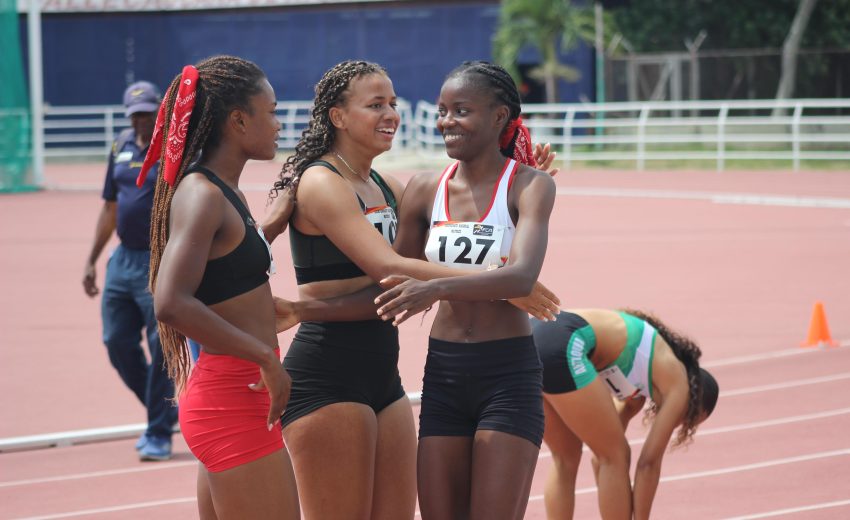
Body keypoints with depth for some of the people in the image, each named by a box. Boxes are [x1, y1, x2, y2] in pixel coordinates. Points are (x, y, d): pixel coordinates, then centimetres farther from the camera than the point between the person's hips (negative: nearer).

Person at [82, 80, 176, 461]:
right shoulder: (121, 147, 12)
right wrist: (91, 260, 19)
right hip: (123, 259, 7)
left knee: (161, 349, -5)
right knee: (118, 343, 7)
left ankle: (159, 435, 4)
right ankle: (164, 411, 24)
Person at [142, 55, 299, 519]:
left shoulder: (227, 194, 14)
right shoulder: (201, 196, -15)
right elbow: (170, 304, -28)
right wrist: (265, 355, -24)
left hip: (224, 394, 10)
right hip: (232, 402, -10)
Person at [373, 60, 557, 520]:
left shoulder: (528, 185, -7)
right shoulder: (425, 190, 6)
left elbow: (522, 275, -24)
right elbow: (396, 285, 15)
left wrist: (436, 288, -37)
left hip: (508, 375, -4)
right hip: (443, 372, 5)